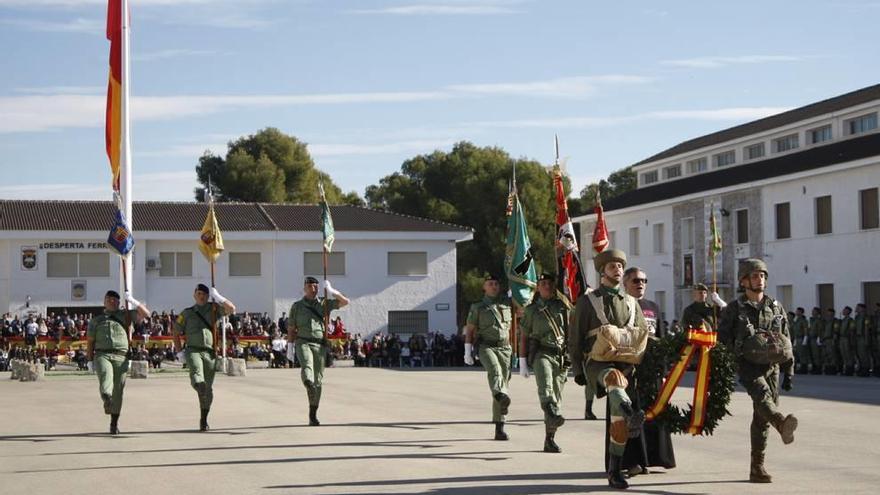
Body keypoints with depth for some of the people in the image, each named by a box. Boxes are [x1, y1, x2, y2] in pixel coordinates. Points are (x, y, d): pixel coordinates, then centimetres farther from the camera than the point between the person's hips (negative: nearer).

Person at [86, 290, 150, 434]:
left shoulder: (125, 315, 18)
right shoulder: (96, 320, 20)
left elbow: (145, 313, 9)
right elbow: (90, 342, 18)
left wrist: (132, 301, 0)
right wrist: (90, 361, 10)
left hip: (121, 357, 1)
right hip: (102, 354, 0)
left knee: (118, 392, 0)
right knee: (105, 375, -33)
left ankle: (114, 423, 9)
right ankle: (106, 398, -60)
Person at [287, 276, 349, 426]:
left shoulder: (324, 304, 13)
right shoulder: (297, 306, 11)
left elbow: (345, 302, 5)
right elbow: (291, 329, 11)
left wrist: (331, 291, -6)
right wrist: (290, 348, 4)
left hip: (320, 344, 2)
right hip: (303, 342, -2)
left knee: (318, 380, 2)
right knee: (306, 364, -33)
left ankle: (313, 415, 9)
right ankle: (308, 384, -66)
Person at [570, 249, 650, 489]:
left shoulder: (631, 302, 17)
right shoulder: (587, 301, 6)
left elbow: (644, 335, 22)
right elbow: (575, 337, 5)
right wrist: (578, 370, -3)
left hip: (624, 363, 4)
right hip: (598, 363, -4)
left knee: (617, 419, -2)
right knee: (614, 377, -40)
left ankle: (615, 472, 6)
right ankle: (630, 415, -67)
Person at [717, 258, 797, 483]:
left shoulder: (776, 307, 13)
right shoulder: (734, 309, 3)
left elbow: (787, 342, 16)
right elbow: (722, 338, 4)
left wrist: (788, 372, 11)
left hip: (771, 365, 4)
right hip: (747, 365, -4)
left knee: (762, 418, 2)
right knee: (762, 394, -33)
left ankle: (757, 468, 7)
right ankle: (783, 424, -62)